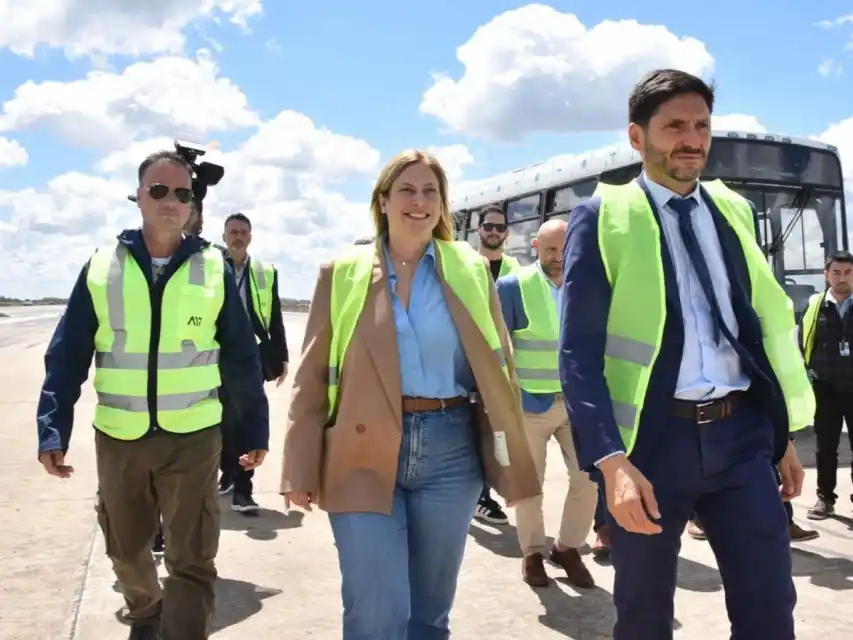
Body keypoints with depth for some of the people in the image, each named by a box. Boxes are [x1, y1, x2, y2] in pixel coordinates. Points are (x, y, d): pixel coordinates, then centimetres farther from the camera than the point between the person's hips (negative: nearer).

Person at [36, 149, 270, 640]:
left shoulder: (215, 269, -2)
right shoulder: (101, 267, 1)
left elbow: (242, 358, 2)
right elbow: (67, 356, 2)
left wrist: (256, 428, 4)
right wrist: (54, 429, -4)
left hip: (193, 437, -2)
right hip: (118, 438, 3)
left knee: (193, 562, -1)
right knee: (125, 548, 21)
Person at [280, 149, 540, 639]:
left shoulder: (471, 271, 7)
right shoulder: (342, 275, 3)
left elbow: (498, 364, 8)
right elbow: (313, 377, 2)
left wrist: (512, 456, 4)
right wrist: (301, 469, -2)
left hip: (451, 451, 2)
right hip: (366, 456, -1)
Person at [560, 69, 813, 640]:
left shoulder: (733, 210, 12)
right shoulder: (603, 217, -4)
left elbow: (766, 322, 17)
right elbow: (579, 351, -10)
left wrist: (784, 433, 16)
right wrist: (611, 460, -20)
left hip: (742, 433, 4)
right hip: (653, 438, -4)